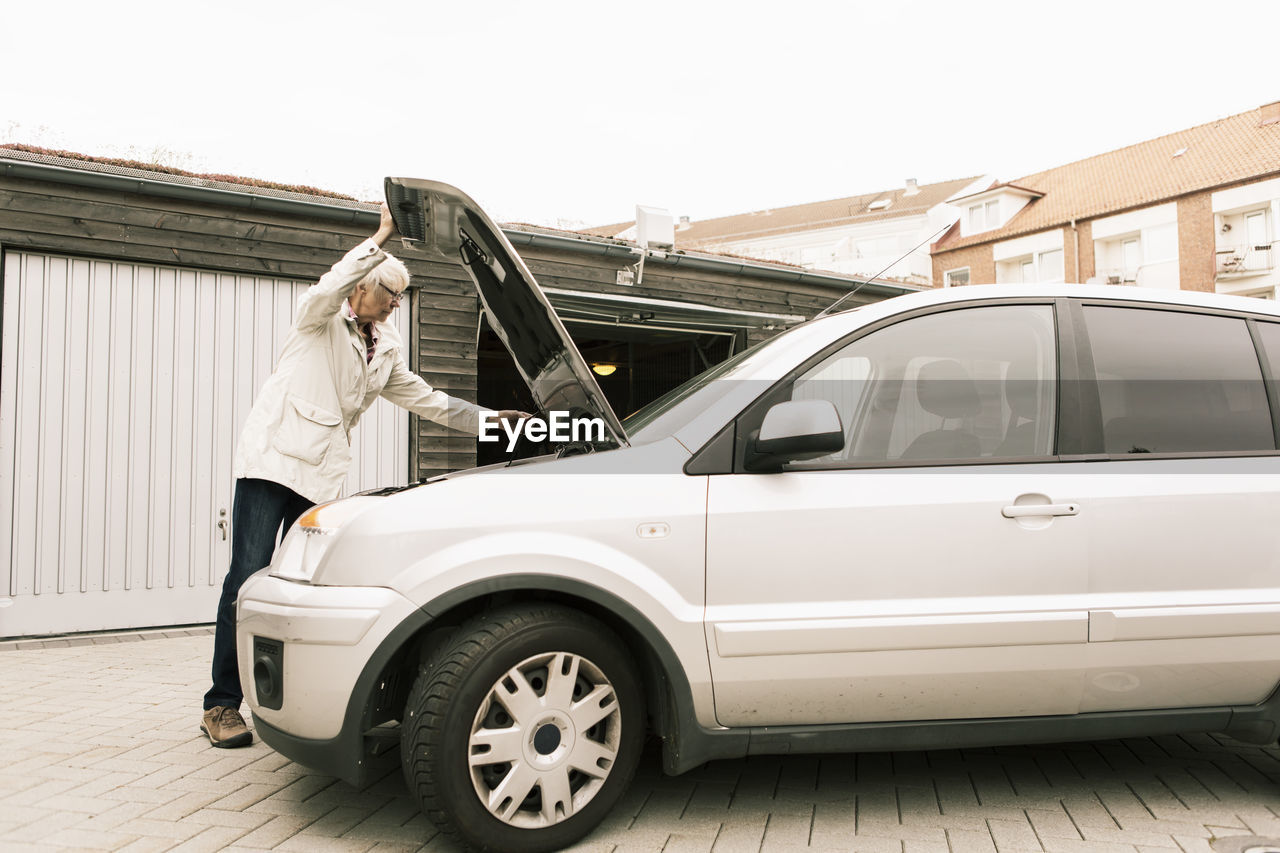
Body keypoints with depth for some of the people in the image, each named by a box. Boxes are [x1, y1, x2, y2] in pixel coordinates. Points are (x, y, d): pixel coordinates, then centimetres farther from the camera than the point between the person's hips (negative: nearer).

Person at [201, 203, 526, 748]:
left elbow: (426, 400, 21)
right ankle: (221, 706, -2)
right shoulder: (321, 319, 3)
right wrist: (382, 236, -24)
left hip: (322, 474, 6)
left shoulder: (386, 352, 19)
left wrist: (491, 420, 16)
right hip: (272, 457, -6)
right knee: (248, 579, -8)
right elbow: (331, 287, -21)